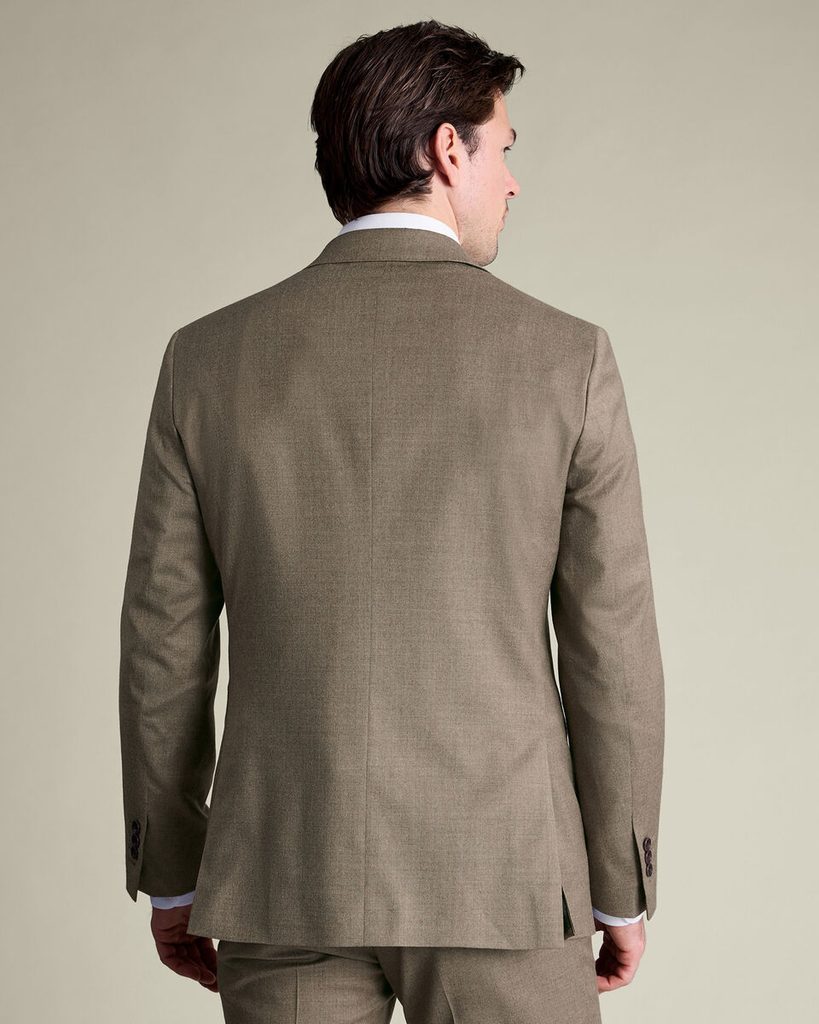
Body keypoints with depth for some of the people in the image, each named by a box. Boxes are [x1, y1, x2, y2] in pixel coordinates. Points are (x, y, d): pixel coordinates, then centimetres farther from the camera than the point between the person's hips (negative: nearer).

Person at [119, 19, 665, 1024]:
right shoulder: (565, 358, -6)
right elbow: (611, 649, -3)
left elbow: (164, 647, 3)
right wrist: (623, 892, 8)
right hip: (500, 878, -2)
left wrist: (169, 877, 14)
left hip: (282, 877, 2)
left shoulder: (208, 358, 0)